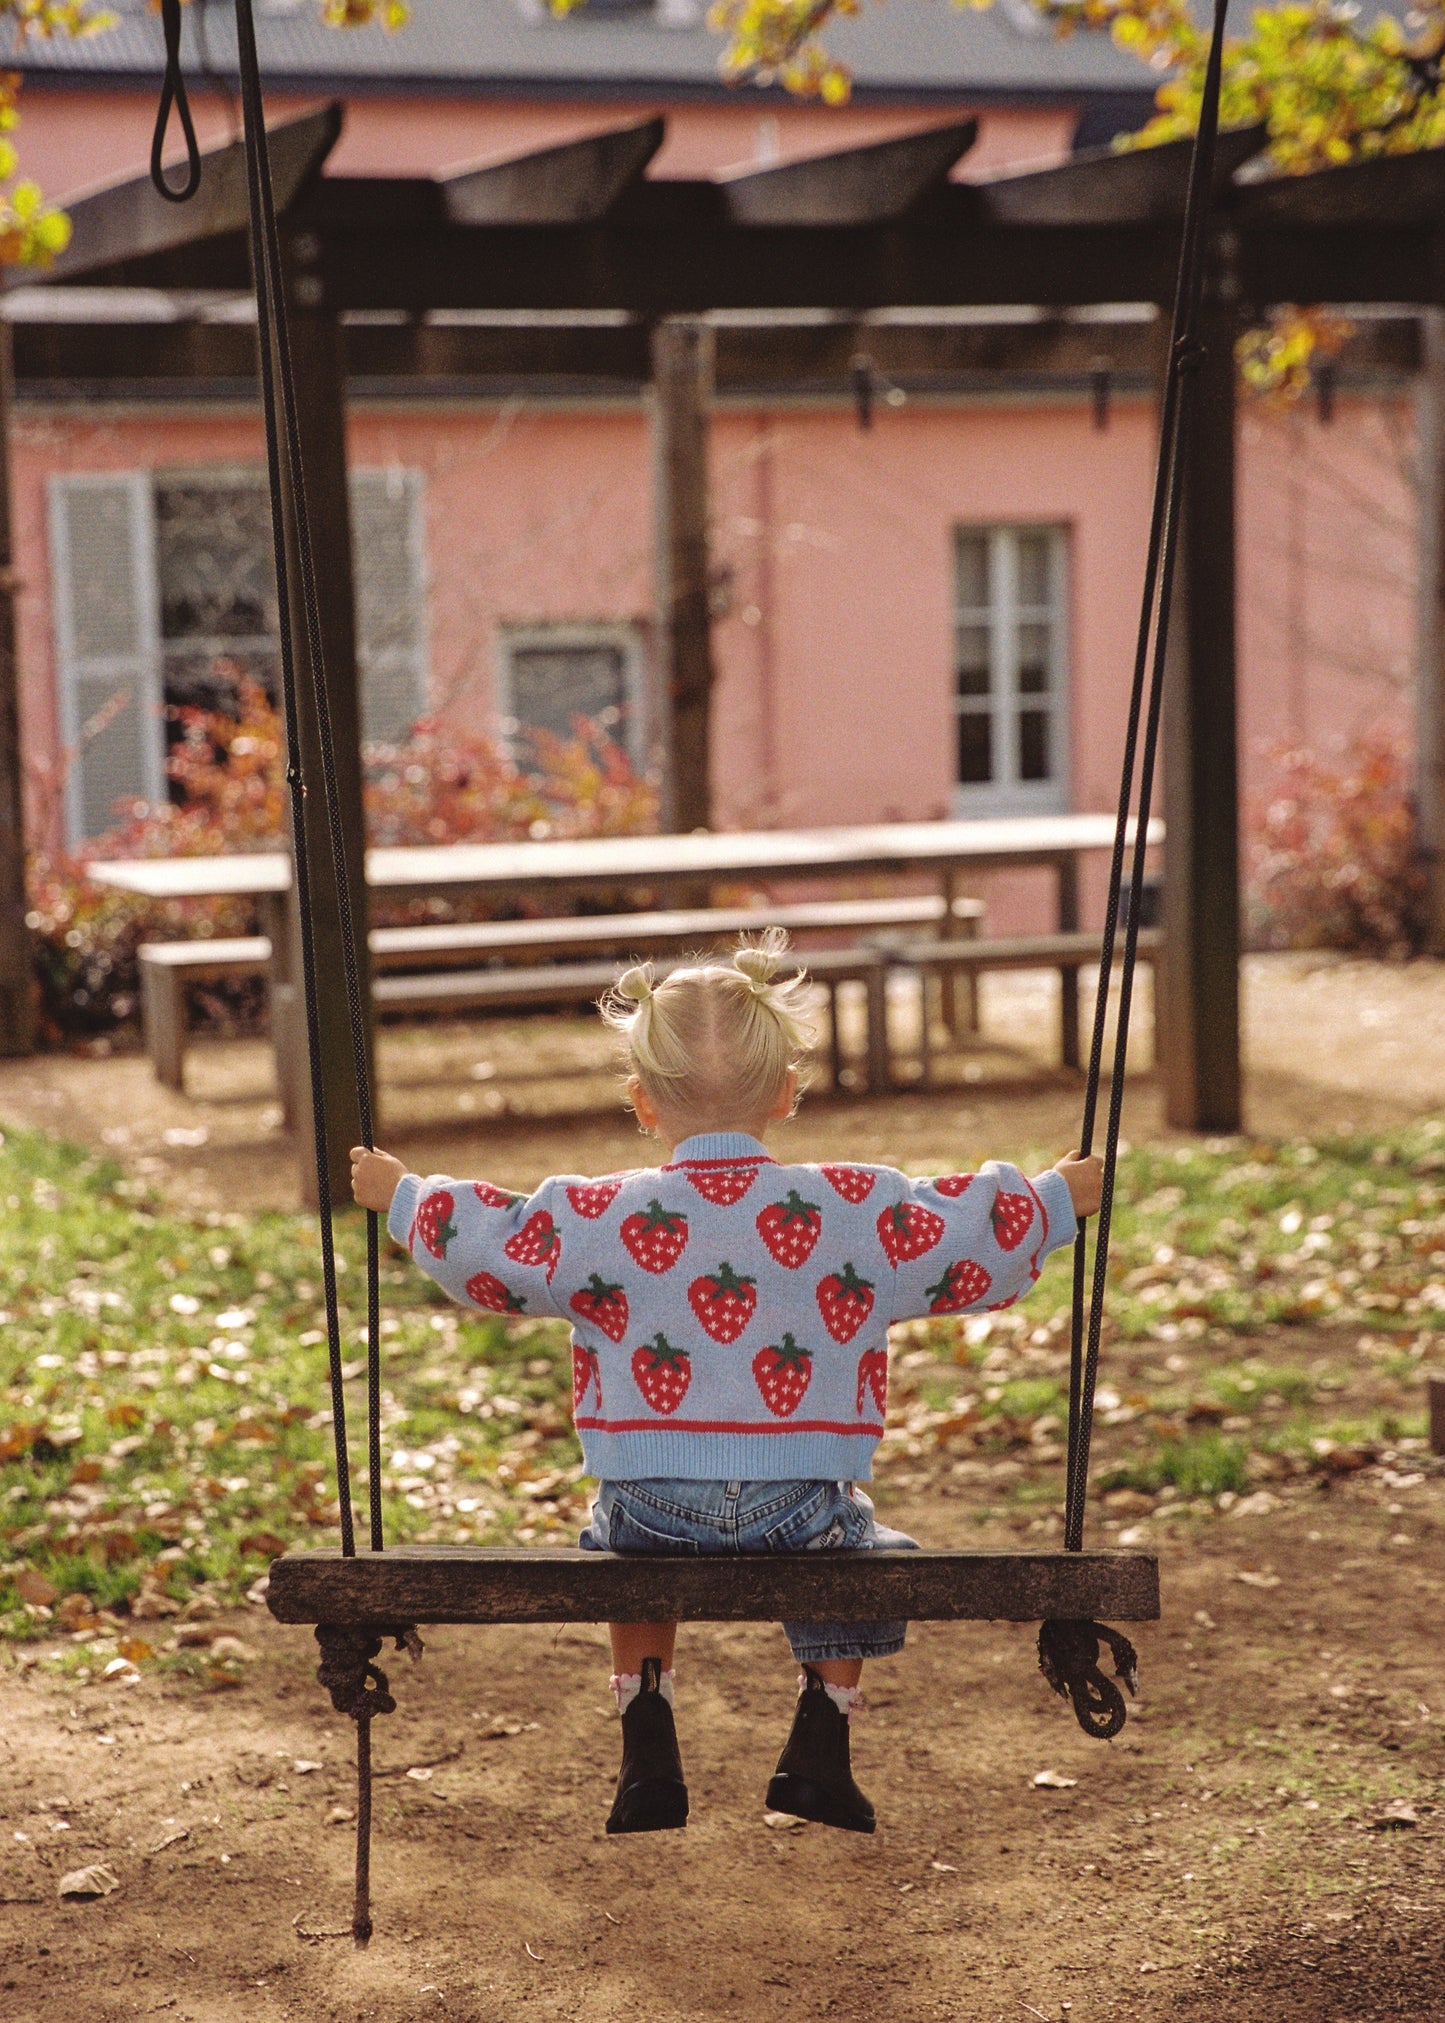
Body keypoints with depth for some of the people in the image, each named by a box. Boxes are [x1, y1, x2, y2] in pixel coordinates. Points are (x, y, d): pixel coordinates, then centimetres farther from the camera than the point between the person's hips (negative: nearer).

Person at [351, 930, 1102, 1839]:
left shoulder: (595, 1221, -3)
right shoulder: (864, 1211, -1)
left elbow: (480, 1249, 7)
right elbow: (981, 1244, 8)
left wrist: (402, 1195, 26)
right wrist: (1058, 1199, 28)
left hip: (653, 1505, 1)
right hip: (805, 1508, -1)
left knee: (635, 1550, 34)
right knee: (855, 1551, 31)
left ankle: (648, 1756, 29)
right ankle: (820, 1752, 26)